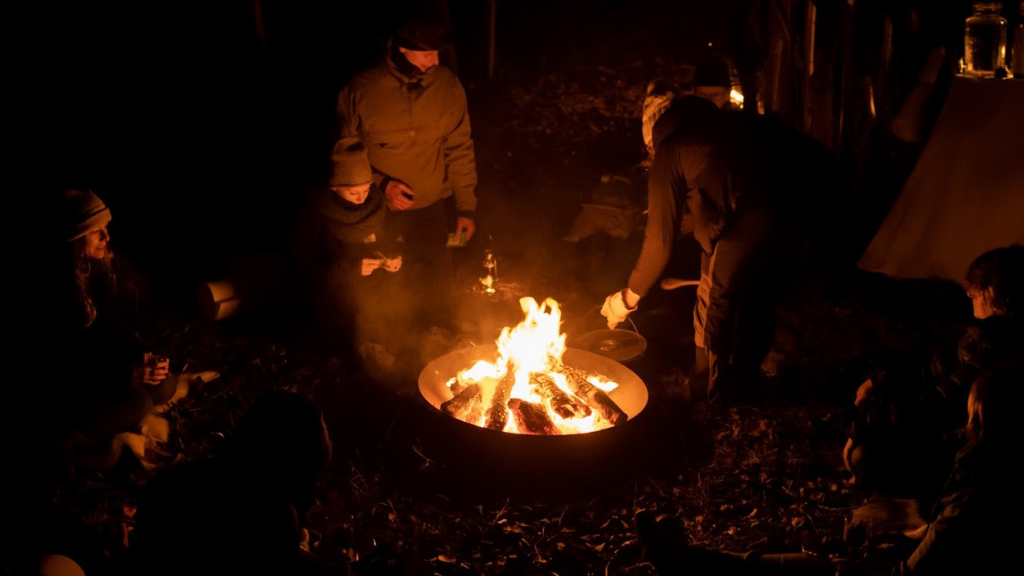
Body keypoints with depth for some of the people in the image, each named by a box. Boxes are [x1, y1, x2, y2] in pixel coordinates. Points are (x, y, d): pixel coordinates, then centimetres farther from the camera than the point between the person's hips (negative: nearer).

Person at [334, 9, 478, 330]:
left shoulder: (447, 85, -6)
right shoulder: (361, 90, -13)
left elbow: (459, 149, 2)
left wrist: (466, 207, 1)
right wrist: (381, 184, -17)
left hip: (432, 208, 2)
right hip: (378, 211, -2)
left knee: (437, 289, 9)